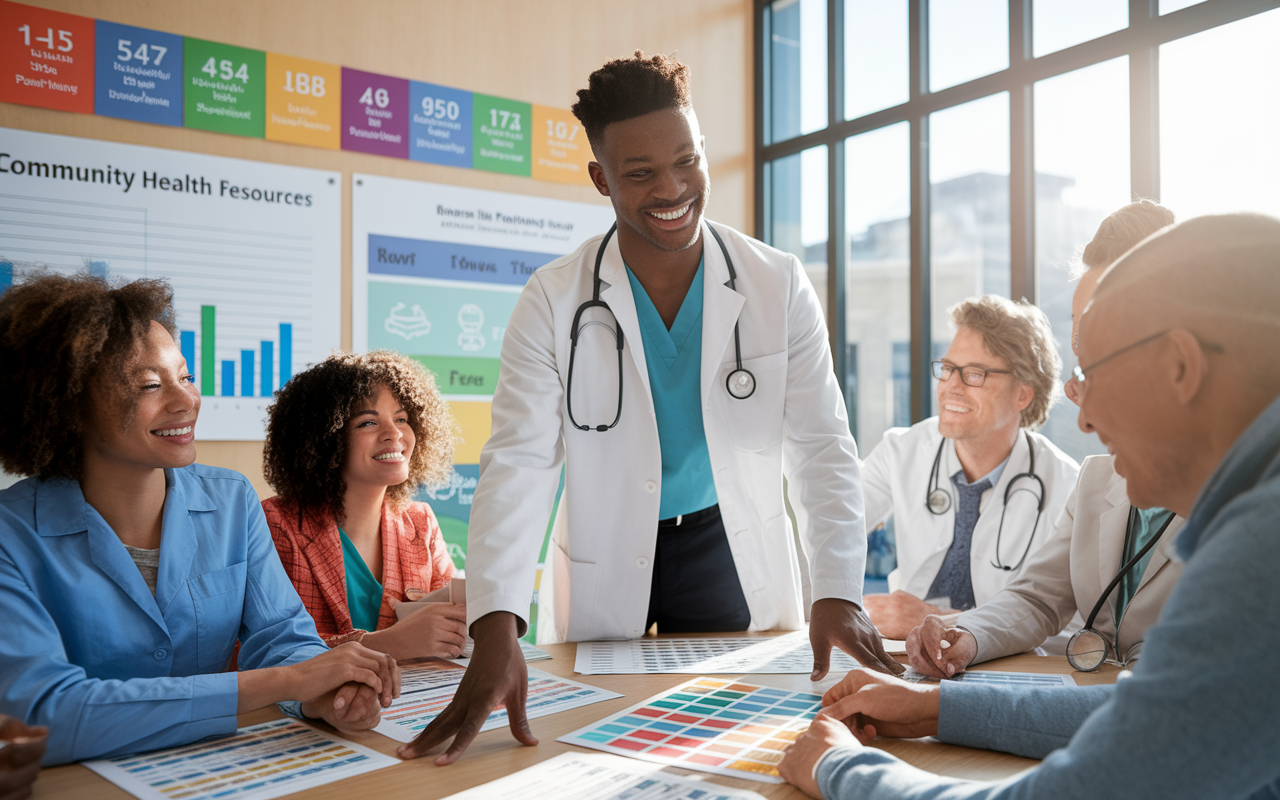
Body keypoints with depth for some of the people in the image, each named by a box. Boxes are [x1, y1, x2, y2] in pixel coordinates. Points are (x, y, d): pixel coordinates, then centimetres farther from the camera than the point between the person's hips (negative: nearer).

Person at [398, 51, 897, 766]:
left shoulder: (781, 287, -9)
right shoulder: (554, 301, -12)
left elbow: (823, 445, -8)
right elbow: (520, 460, -18)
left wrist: (839, 592, -20)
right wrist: (496, 628, -31)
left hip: (738, 567, 1)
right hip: (605, 580, 0)